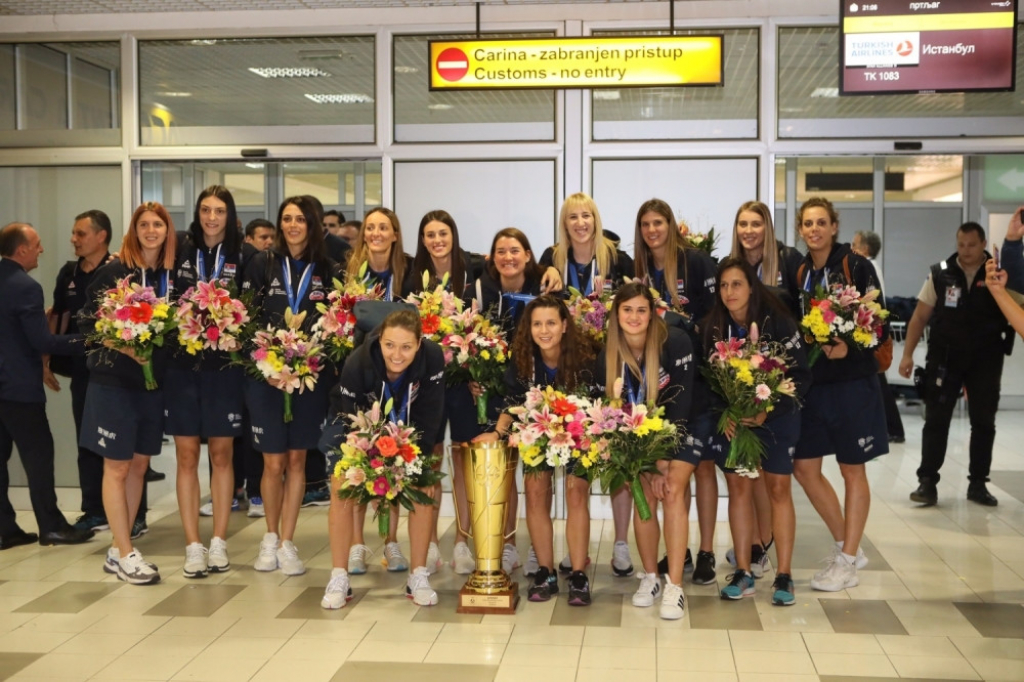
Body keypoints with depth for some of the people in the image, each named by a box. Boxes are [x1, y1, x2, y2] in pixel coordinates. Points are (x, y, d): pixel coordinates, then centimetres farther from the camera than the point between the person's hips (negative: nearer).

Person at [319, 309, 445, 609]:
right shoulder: (358, 363, -35)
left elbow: (428, 417, -22)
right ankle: (339, 579, -2)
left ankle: (418, 577, 3)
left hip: (409, 429, 1)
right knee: (342, 489, -13)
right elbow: (350, 420, -24)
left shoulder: (432, 358, -33)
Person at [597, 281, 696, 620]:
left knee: (672, 490, -19)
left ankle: (675, 586, -18)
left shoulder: (675, 342, -23)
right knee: (644, 495, -10)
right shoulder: (608, 358, -13)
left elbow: (680, 403, -21)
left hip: (679, 430, -3)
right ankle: (650, 577, 7)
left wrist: (663, 459, -21)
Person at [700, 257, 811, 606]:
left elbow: (800, 375, -14)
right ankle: (743, 573, 10)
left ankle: (784, 576, 5)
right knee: (739, 487, 2)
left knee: (778, 488, -1)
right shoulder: (712, 327, -7)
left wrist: (768, 410, -21)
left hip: (776, 416, -2)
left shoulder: (777, 322, -16)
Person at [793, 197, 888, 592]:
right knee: (804, 467, 6)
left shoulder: (856, 266, -7)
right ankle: (846, 545, 24)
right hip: (812, 379, 6)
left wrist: (848, 346, -24)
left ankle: (847, 562, 15)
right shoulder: (799, 272, 8)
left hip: (852, 380, -5)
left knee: (852, 470, 5)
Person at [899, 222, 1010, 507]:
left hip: (985, 360, 0)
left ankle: (978, 484, 19)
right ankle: (927, 481, 8)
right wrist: (907, 353, -4)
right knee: (936, 420, 2)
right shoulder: (940, 273, -1)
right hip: (944, 358, 0)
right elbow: (920, 315, 2)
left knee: (984, 422, 7)